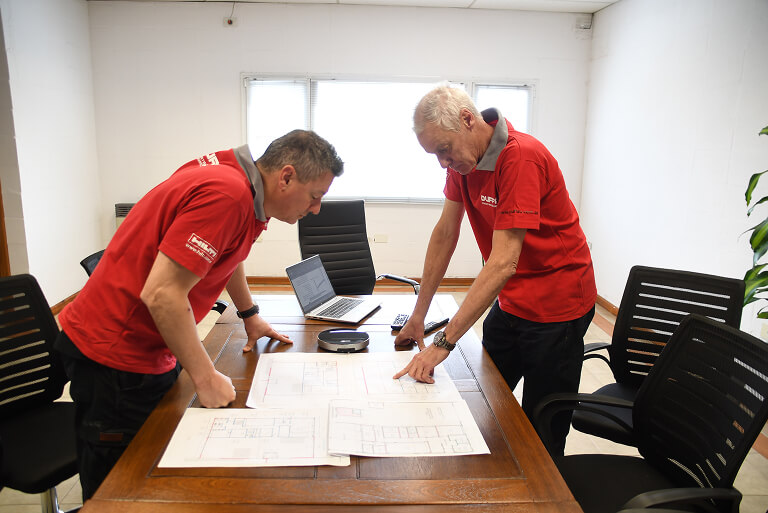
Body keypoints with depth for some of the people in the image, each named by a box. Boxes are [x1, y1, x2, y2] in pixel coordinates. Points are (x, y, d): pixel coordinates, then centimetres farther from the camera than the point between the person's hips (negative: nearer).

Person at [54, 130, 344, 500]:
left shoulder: (235, 175, 4)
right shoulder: (227, 195, -26)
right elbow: (162, 294, -29)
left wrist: (250, 314, 26)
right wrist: (206, 378, -22)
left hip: (150, 349, 9)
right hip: (114, 356, -9)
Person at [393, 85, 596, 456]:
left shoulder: (521, 157, -26)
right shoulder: (463, 158, -1)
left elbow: (503, 262, -31)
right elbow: (445, 233, 3)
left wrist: (444, 342, -31)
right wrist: (418, 314, 3)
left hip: (555, 307, -7)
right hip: (509, 302, 7)